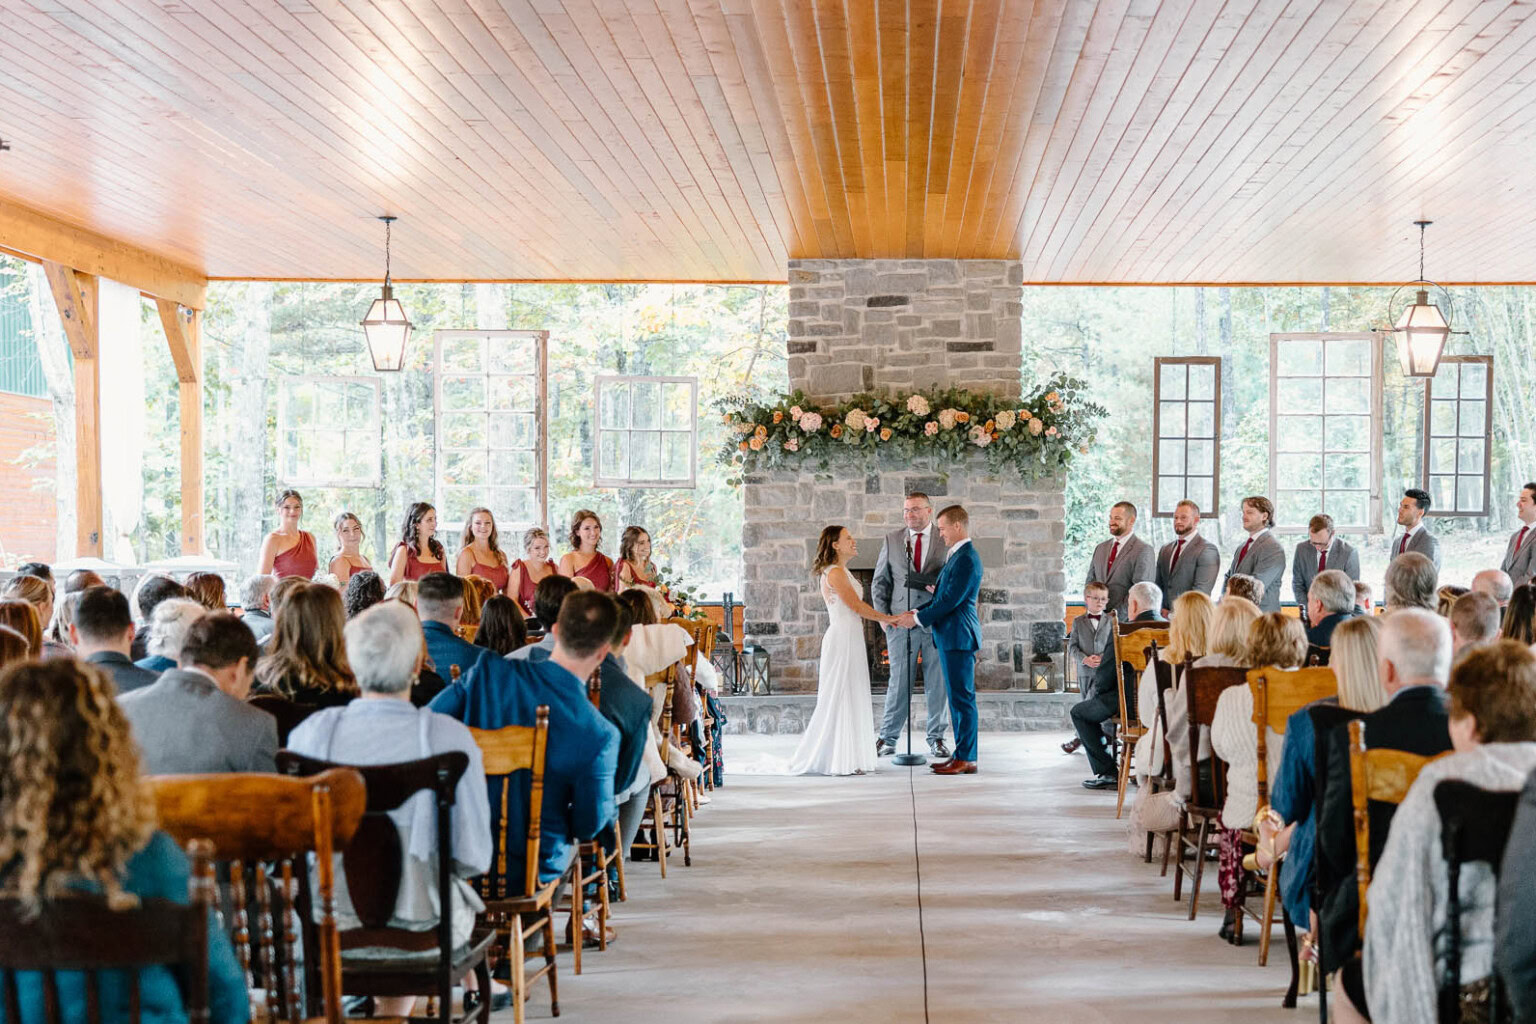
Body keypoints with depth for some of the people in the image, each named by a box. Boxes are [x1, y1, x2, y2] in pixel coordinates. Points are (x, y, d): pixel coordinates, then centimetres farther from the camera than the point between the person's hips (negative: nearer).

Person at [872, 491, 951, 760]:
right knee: (899, 684, 2)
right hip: (901, 623, 0)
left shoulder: (946, 541, 3)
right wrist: (883, 616, 3)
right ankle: (887, 739, 11)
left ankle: (936, 739, 15)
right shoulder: (892, 540, 7)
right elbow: (879, 582, 11)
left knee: (938, 684, 5)